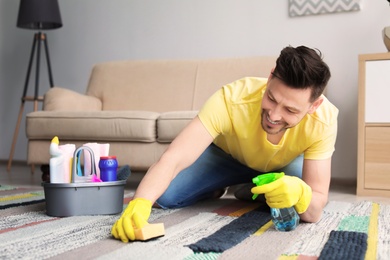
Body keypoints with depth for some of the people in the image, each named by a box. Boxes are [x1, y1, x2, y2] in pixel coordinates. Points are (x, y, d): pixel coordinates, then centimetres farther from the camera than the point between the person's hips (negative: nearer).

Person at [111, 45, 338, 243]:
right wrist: (139, 204, -64)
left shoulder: (323, 119, -35)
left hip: (285, 165, 2)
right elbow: (172, 159, -45)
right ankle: (218, 189, 12)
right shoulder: (231, 100, -41)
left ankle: (247, 191, 6)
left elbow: (315, 212, -33)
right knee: (164, 194, -23)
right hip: (228, 154, -1)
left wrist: (300, 193, -56)